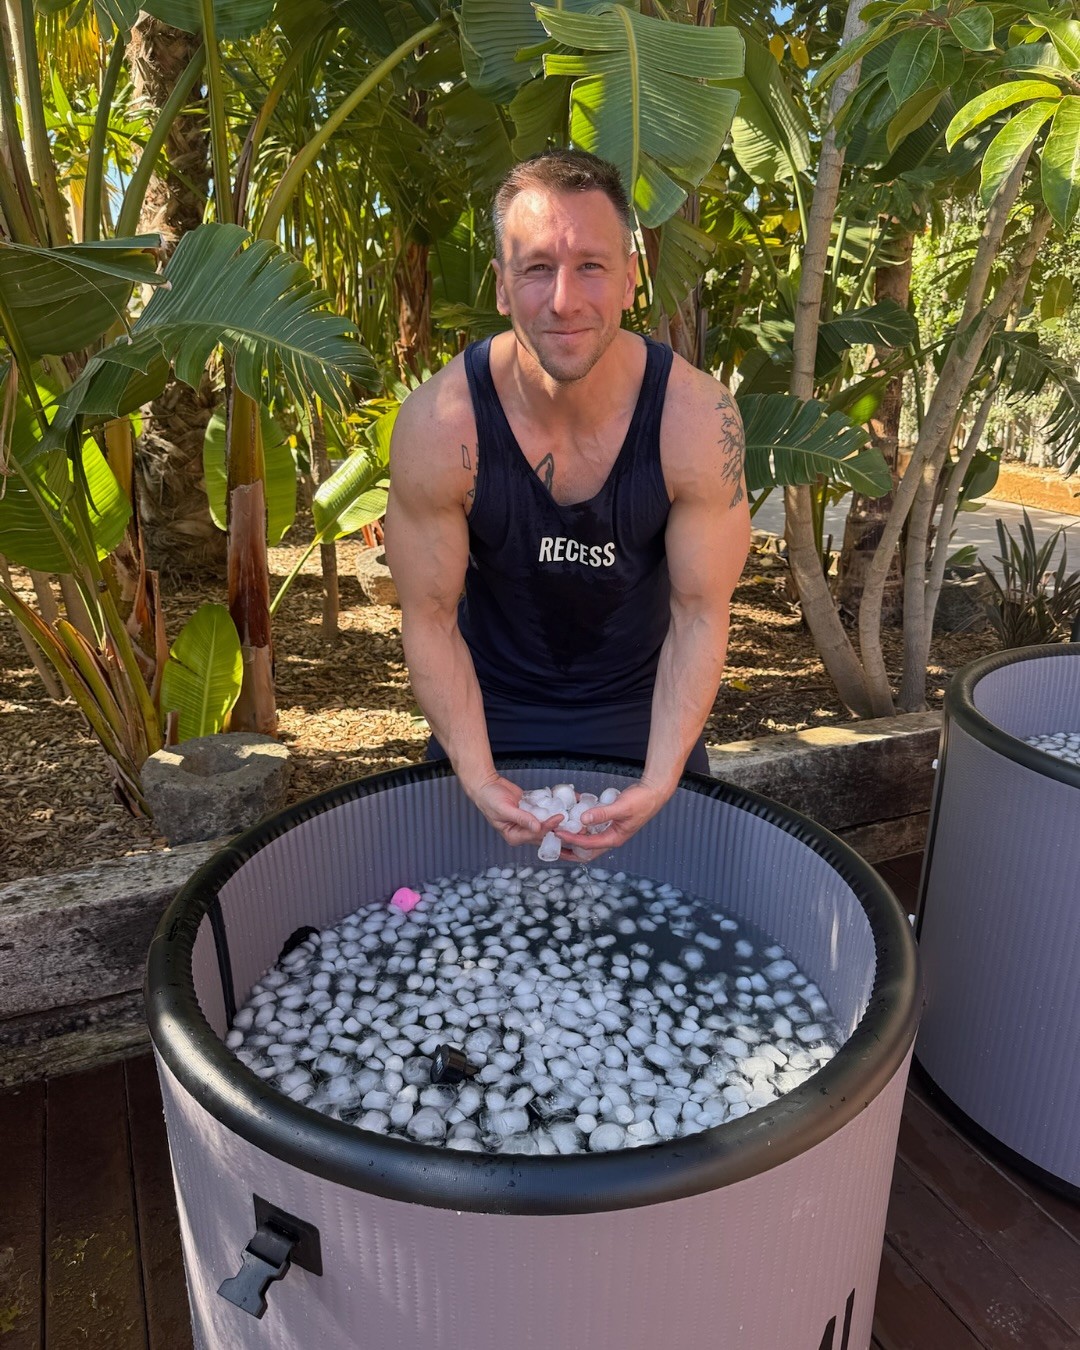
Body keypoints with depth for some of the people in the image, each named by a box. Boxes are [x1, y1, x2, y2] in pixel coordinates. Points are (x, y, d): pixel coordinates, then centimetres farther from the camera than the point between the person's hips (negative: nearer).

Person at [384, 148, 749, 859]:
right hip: (489, 712, 0)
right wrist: (480, 779, -23)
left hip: (643, 712, 1)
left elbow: (700, 614, -16)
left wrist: (660, 782, -24)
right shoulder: (438, 424, -24)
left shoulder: (698, 419, -23)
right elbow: (430, 618, -16)